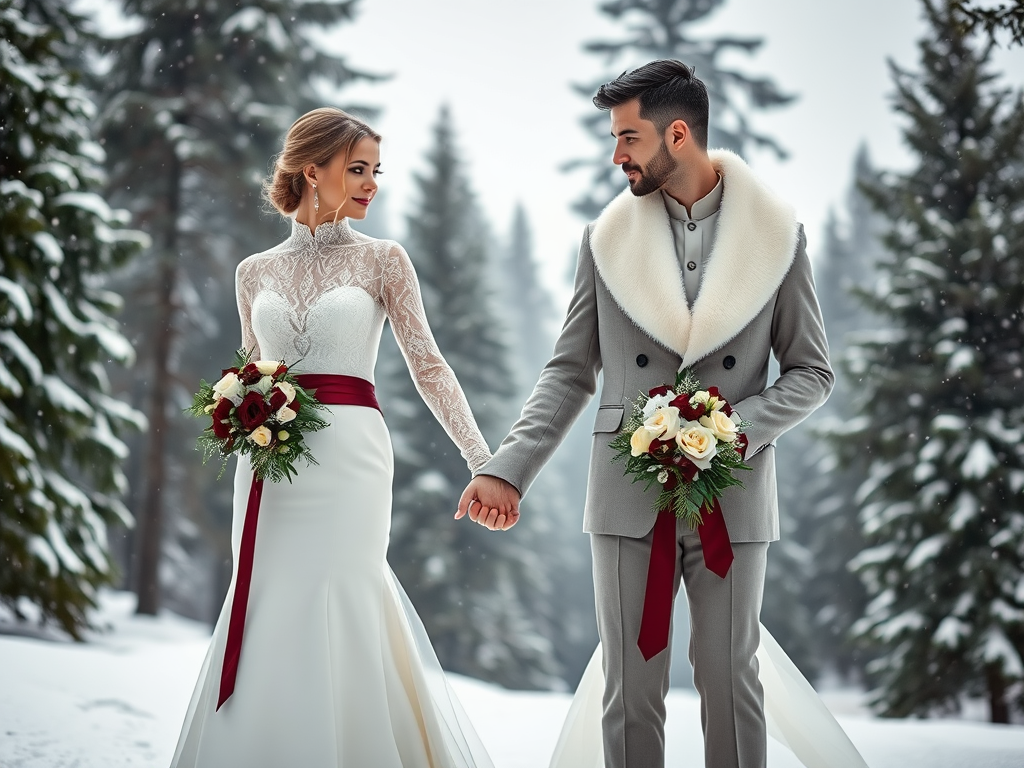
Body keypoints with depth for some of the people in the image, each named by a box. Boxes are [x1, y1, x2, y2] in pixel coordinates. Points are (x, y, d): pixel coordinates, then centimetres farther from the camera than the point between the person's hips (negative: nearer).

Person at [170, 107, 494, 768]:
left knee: (335, 606, -7)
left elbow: (426, 363, 0)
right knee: (267, 611, 3)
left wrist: (481, 459, -8)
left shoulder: (382, 259, 5)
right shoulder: (256, 272, 12)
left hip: (348, 453, -3)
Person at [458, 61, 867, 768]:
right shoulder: (606, 238, 5)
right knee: (630, 691, 5)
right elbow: (569, 372, 7)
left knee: (732, 686, 6)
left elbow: (813, 373, 5)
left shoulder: (778, 237, 2)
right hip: (628, 496, 1)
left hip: (733, 495, -1)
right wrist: (508, 469, -5)